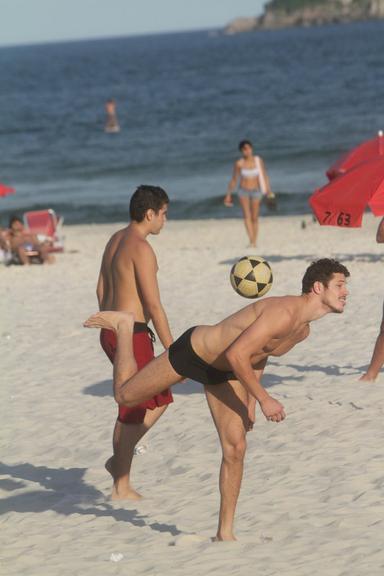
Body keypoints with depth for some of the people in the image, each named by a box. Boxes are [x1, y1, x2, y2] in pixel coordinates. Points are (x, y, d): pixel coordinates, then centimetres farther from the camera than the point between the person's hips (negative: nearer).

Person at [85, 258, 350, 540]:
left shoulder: (303, 330, -2)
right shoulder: (283, 313, -33)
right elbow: (236, 355, -36)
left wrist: (250, 403, 15)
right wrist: (264, 399, -31)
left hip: (224, 374, 8)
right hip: (192, 351, -8)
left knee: (235, 449, -4)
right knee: (125, 395, 9)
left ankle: (225, 532, 6)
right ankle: (123, 325, 34)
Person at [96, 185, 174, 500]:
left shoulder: (116, 240, 12)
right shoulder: (141, 248, -18)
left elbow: (102, 290, 20)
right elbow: (154, 305, -20)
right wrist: (173, 351, -16)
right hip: (132, 335, -10)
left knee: (160, 400, 19)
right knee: (132, 410, 0)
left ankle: (119, 459, 20)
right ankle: (121, 486, 7)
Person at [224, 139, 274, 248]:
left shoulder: (259, 161, -3)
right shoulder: (239, 164, -6)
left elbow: (264, 176, 1)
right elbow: (234, 180, 3)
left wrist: (269, 191, -9)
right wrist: (228, 195, 5)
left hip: (256, 191, 1)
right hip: (243, 191, -1)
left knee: (254, 218, 3)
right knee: (247, 216, -16)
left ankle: (254, 243, 13)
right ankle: (251, 241, -27)